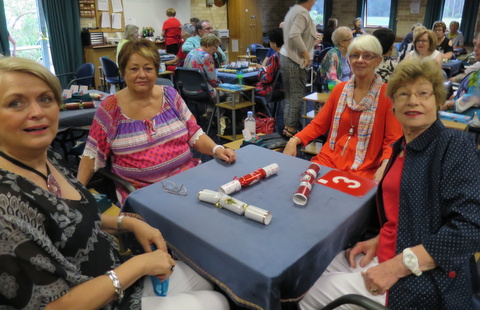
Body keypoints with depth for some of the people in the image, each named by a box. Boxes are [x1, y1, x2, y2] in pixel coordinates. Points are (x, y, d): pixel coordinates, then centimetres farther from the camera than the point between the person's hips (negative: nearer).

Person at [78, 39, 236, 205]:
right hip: (140, 190, -2)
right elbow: (93, 153, 3)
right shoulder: (110, 109, -2)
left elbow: (194, 133, 7)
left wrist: (216, 149, -10)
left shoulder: (170, 95, 5)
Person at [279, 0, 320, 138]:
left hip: (286, 57, 10)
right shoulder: (302, 12, -14)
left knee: (290, 95, 13)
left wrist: (311, 43, 29)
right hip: (295, 60, -10)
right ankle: (291, 128, -1)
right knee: (296, 95, -5)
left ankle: (287, 126, 18)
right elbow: (294, 35, -27)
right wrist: (306, 53, -19)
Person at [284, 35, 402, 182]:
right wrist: (294, 141, -7)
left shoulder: (387, 94, -4)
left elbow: (393, 140, -5)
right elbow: (318, 124, 11)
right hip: (329, 159, 4)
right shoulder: (339, 89, 10)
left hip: (364, 169, -4)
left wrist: (385, 165, -25)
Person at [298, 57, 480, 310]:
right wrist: (379, 241, 2)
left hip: (427, 278, -7)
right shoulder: (403, 146, 8)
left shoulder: (455, 146, -15)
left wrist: (397, 266, -24)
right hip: (388, 254, 7)